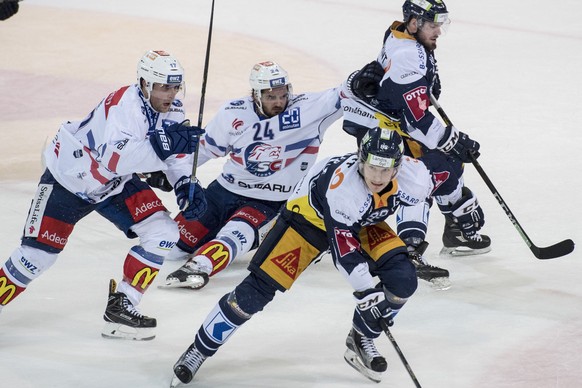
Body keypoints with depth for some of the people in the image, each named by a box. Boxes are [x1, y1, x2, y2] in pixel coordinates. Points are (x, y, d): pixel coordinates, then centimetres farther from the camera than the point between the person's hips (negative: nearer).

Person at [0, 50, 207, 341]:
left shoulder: (171, 110, -10)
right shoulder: (124, 106, -35)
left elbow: (178, 155, 0)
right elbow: (114, 158, -48)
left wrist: (186, 186, -19)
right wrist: (162, 145, -57)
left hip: (115, 185, 7)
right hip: (68, 178, -7)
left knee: (163, 231, -8)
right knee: (38, 253, -10)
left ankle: (121, 308, 0)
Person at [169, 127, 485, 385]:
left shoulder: (412, 177, -27)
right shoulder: (343, 184, -41)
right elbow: (345, 249, -39)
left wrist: (462, 203, 13)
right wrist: (367, 293, -40)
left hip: (363, 222, 5)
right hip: (309, 215, -5)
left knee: (402, 280, -16)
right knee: (259, 288, -13)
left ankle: (361, 341, 8)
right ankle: (199, 350, 1)